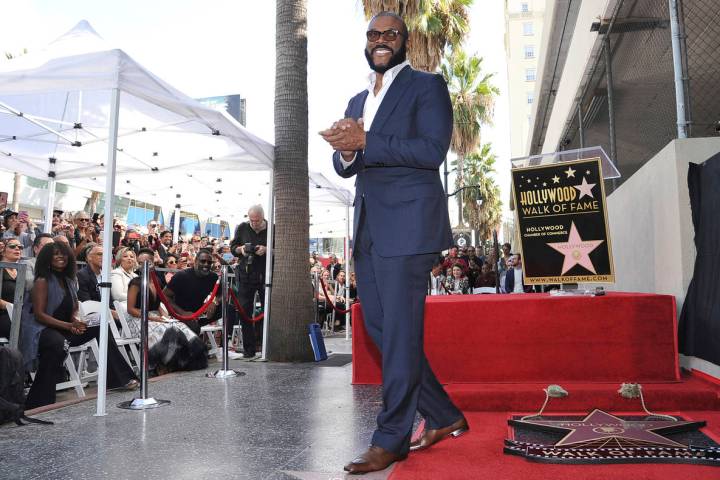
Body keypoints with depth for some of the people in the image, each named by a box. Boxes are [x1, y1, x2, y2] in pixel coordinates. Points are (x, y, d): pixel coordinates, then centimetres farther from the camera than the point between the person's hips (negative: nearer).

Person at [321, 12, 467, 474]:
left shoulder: (427, 86, 1)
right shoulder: (357, 101, 22)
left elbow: (432, 150, -13)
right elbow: (346, 167, 17)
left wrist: (365, 142, -17)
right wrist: (346, 151, -6)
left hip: (407, 224, -8)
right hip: (368, 228, 8)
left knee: (399, 331, -5)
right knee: (380, 328, 10)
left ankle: (391, 439, 7)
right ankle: (444, 417, 24)